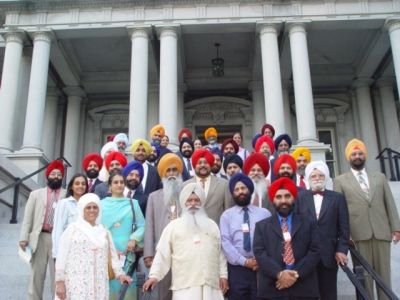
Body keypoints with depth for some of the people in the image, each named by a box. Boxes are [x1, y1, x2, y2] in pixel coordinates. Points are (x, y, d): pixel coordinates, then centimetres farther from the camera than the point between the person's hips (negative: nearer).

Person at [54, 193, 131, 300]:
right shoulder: (73, 229, 4)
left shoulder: (104, 232, 15)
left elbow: (113, 256, 14)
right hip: (77, 284, -3)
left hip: (98, 285, 3)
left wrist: (120, 273, -1)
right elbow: (62, 256, 1)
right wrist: (59, 281, -4)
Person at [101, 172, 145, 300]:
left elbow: (142, 226, 7)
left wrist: (134, 239, -11)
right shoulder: (102, 204, 8)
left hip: (127, 254, 1)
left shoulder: (133, 203, 12)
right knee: (108, 288, -4)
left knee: (127, 288, -1)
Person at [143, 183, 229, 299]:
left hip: (211, 284, 3)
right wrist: (154, 275, -6)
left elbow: (220, 252, 15)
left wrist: (223, 275, 7)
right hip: (185, 285, -3)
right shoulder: (173, 226, 9)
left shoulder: (212, 225, 18)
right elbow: (162, 254, 4)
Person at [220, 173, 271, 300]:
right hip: (237, 268, 0)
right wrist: (244, 261, -10)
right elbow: (225, 242, -2)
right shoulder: (227, 215, 9)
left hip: (262, 268, 0)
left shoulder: (264, 213, 11)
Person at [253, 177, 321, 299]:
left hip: (303, 288, 0)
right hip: (272, 289, 0)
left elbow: (315, 251, 1)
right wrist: (279, 274, -15)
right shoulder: (261, 226, 12)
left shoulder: (309, 224, 12)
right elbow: (259, 253, 0)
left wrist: (297, 274, -12)